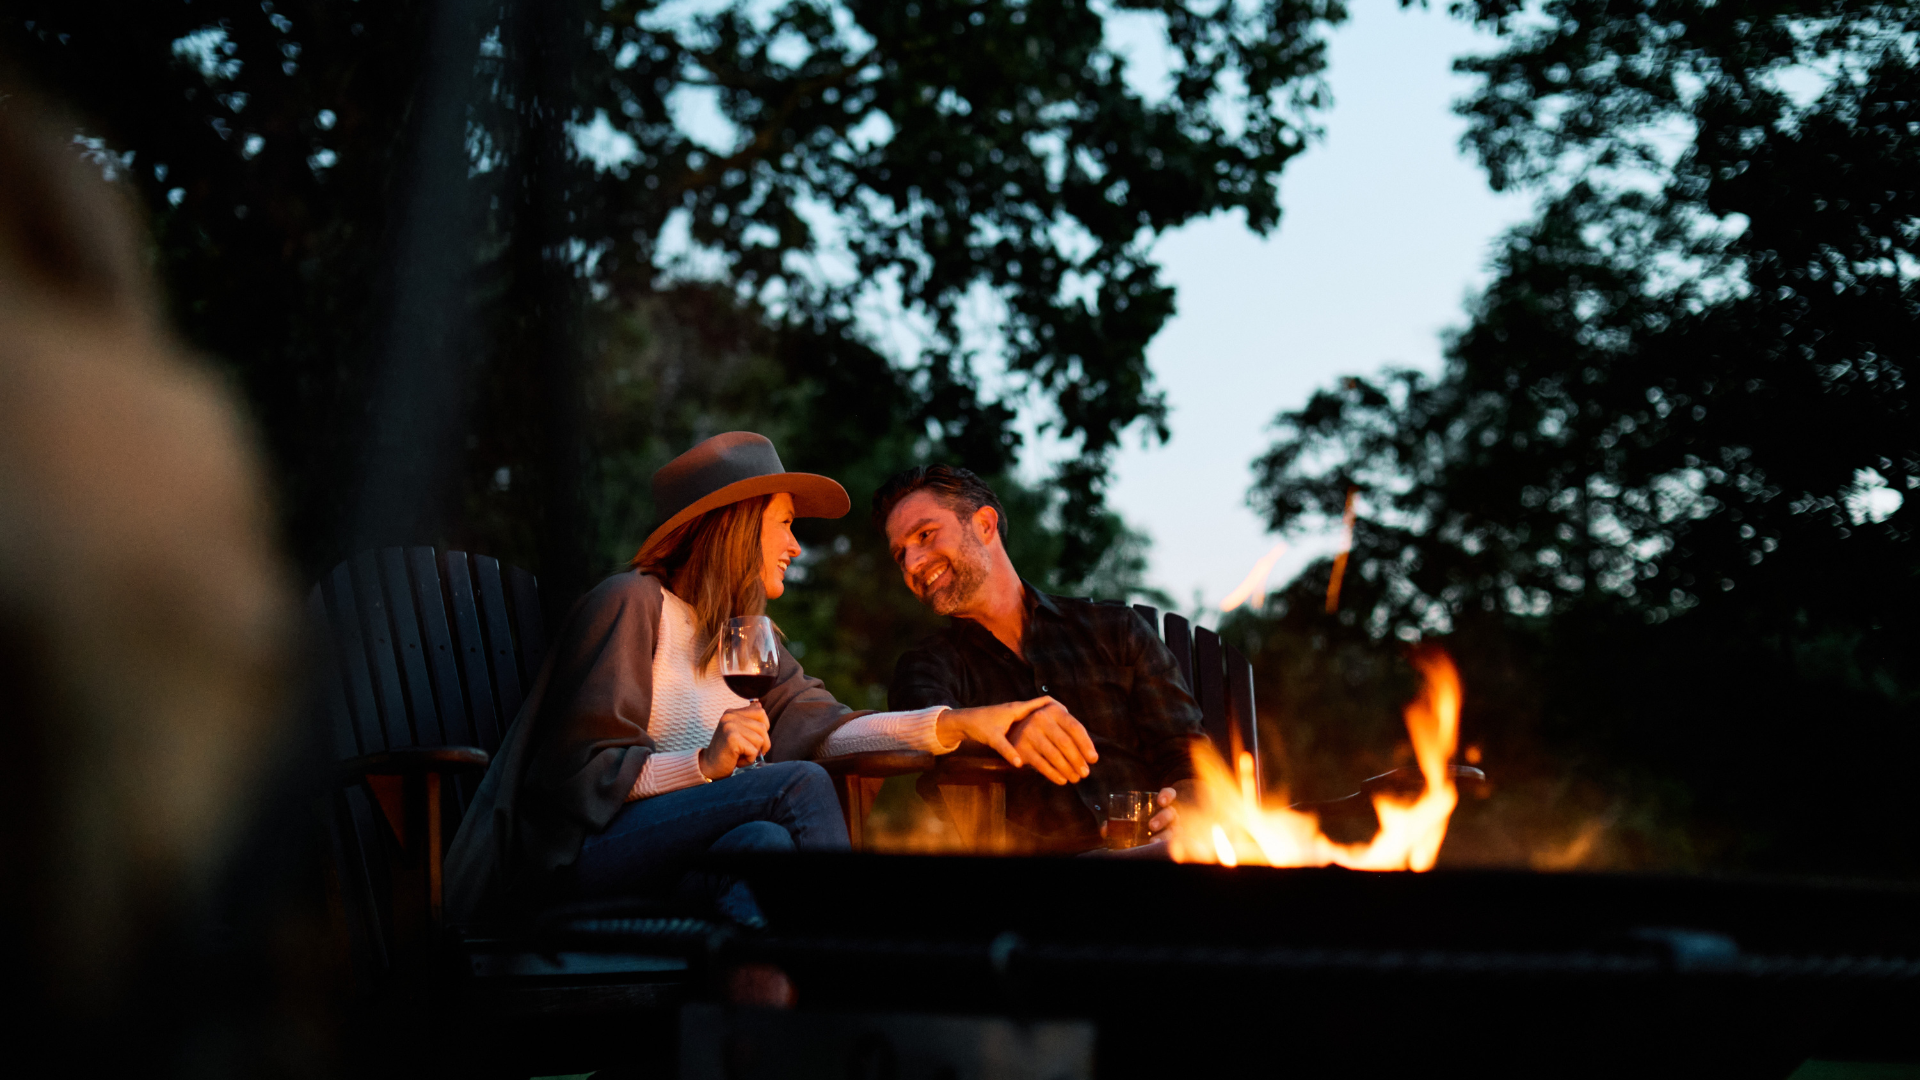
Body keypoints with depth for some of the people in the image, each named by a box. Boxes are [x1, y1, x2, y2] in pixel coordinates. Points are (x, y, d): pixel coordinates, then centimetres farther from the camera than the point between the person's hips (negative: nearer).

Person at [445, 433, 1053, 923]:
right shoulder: (631, 604, -1)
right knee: (800, 785, -25)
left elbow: (814, 726, 9)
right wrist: (704, 764, -23)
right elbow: (582, 773, -8)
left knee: (763, 842, -29)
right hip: (578, 857, -7)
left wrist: (957, 724, -4)